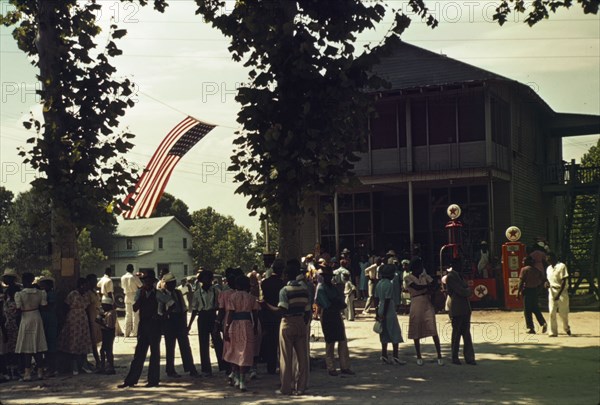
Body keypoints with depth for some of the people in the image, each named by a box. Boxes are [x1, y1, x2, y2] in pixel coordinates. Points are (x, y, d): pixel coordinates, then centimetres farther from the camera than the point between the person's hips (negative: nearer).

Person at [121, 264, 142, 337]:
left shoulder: (123, 278, 2)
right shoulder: (134, 277, -13)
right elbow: (140, 285, -6)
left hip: (127, 296, 5)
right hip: (134, 296, -5)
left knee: (128, 315, 11)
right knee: (135, 314, 1)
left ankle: (127, 332, 10)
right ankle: (134, 332, -3)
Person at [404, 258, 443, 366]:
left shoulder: (425, 276, 14)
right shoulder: (408, 278, 1)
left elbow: (434, 285, 3)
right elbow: (417, 287, -13)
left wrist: (430, 290, -14)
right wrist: (428, 286, -4)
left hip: (428, 303, 2)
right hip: (416, 304, -2)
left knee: (433, 330, -7)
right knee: (416, 332, 3)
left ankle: (439, 356, -5)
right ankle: (419, 357, 15)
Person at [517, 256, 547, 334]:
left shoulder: (524, 269, -8)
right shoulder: (536, 270, 11)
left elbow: (521, 281, -13)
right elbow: (543, 279, 12)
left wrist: (518, 292, -11)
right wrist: (538, 287, 18)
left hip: (527, 290, -6)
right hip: (535, 290, 6)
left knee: (527, 310, 0)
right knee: (535, 309, 15)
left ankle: (531, 328, -1)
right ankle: (543, 323, -4)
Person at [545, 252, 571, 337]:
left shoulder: (561, 266, -8)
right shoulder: (548, 268, 12)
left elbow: (564, 281, -12)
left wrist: (559, 294, -17)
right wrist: (547, 284, -4)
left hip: (561, 292, -5)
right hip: (551, 292, 5)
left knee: (563, 312, 3)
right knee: (552, 312, -4)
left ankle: (566, 328, 29)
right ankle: (553, 332, -2)